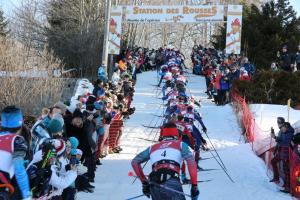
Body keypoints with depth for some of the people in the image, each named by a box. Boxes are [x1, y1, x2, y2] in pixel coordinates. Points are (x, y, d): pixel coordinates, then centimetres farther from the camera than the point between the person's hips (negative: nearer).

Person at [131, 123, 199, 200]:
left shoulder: (153, 147, 31)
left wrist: (144, 182, 33)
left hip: (154, 185, 4)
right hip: (172, 182, -4)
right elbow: (191, 161, 5)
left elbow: (134, 162, 30)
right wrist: (194, 185, 4)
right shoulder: (180, 144, 22)